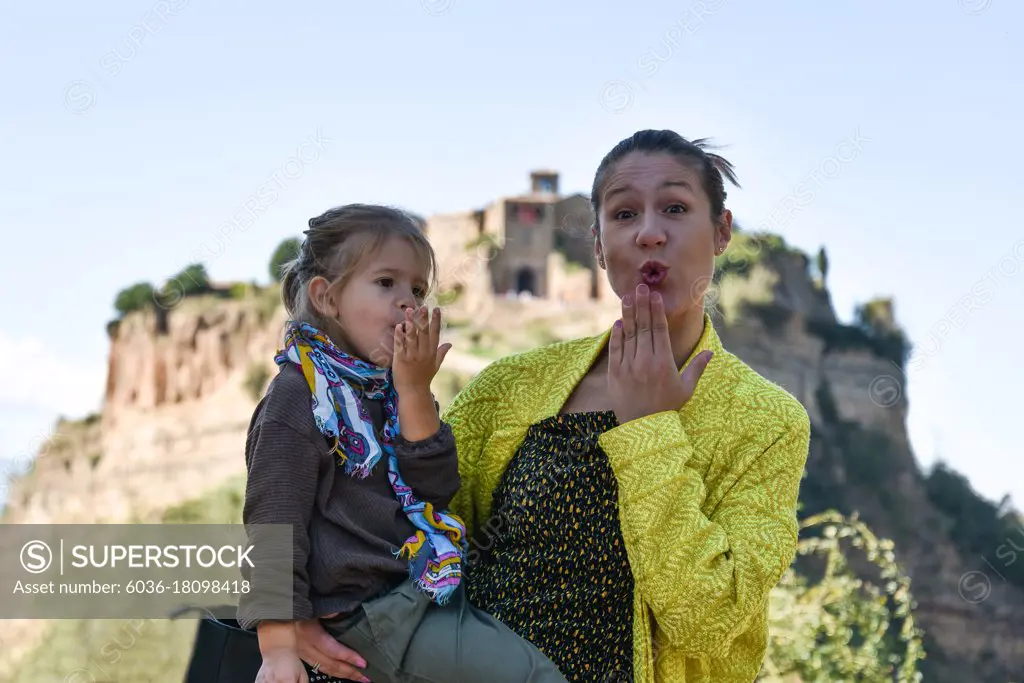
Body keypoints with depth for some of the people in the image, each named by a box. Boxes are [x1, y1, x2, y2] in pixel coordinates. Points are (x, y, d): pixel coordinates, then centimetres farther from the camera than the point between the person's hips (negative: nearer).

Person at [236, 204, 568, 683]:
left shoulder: (391, 388, 10)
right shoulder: (299, 396, -12)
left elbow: (437, 489, 1)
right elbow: (274, 524, -14)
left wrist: (415, 391, -9)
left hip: (422, 593, 8)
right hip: (366, 614, -8)